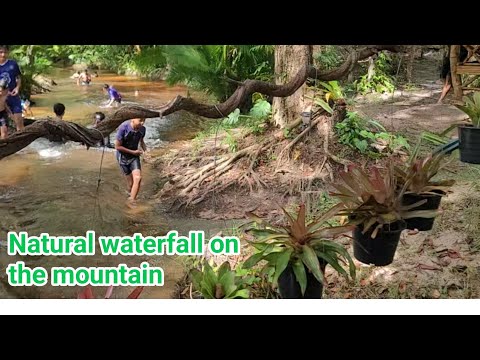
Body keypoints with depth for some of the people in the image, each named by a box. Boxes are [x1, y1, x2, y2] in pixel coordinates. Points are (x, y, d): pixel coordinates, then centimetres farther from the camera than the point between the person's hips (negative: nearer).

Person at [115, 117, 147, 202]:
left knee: (138, 178, -15)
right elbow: (117, 146, -17)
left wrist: (146, 151, -6)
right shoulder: (123, 128, -24)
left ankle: (132, 201, -4)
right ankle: (130, 196, 30)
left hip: (134, 155, 3)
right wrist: (133, 152, -16)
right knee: (131, 181, 2)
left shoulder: (142, 129, -10)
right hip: (123, 156, -3)